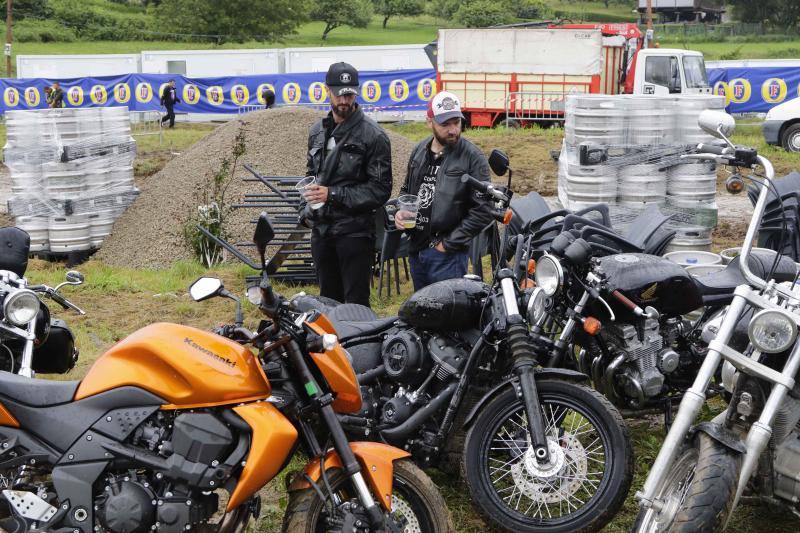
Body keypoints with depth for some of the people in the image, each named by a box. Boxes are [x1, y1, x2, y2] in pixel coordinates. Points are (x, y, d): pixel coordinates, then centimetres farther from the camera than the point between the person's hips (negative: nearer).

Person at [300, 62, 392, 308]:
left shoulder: (373, 136, -9)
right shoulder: (317, 131, 12)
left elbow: (380, 189, -12)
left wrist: (333, 195, -17)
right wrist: (305, 209, 9)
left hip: (355, 230, -6)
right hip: (321, 229, 6)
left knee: (356, 303, -3)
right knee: (328, 299, 16)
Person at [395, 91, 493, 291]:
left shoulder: (473, 158, -10)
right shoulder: (419, 151, 9)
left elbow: (482, 211, -14)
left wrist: (449, 244, -14)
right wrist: (400, 211, 2)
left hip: (448, 254, -6)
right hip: (416, 249, 6)